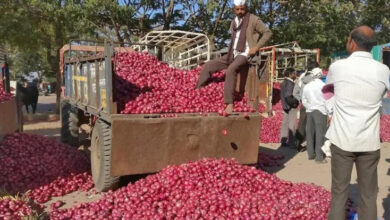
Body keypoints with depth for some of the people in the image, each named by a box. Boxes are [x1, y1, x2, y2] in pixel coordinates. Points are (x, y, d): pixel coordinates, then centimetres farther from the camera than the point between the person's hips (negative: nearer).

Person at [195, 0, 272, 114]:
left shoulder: (253, 19, -3)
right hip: (232, 54, 7)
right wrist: (230, 52, 13)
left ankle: (229, 103, -38)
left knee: (231, 69, -38)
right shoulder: (233, 23, 17)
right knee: (208, 66, -7)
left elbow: (267, 32, -3)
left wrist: (256, 47, -12)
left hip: (244, 55, -7)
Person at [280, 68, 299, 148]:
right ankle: (291, 142, 4)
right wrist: (294, 102, -15)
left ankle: (283, 141, 18)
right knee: (292, 125, -2)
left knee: (285, 123, 12)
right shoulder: (290, 83, -18)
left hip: (285, 107, 10)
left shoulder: (284, 83, 12)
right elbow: (288, 96, -27)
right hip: (291, 108, -10)